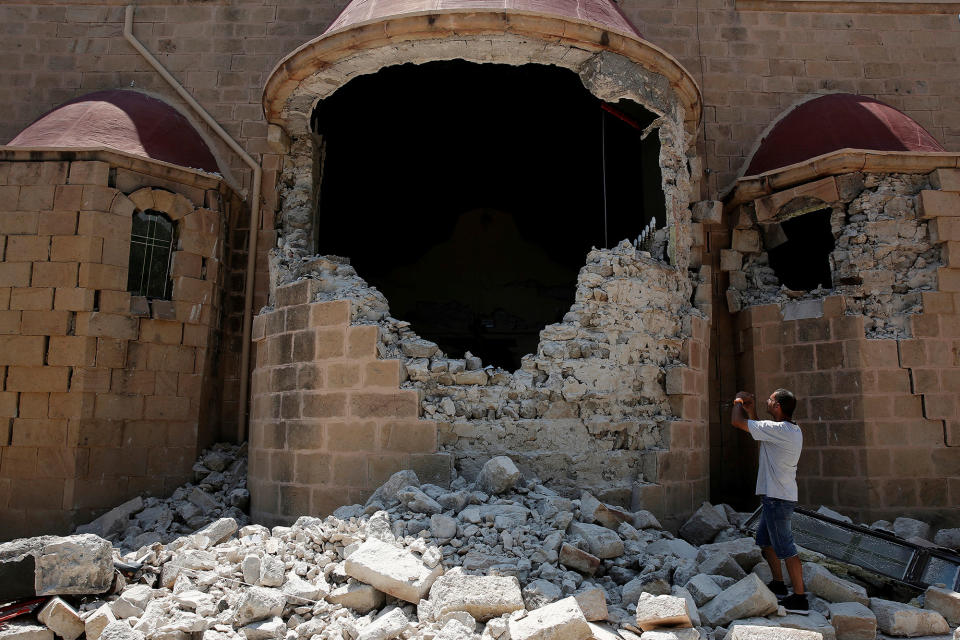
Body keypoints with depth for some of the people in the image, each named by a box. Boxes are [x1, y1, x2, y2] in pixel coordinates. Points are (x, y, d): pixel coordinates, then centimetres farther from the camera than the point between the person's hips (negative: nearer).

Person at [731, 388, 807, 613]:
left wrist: (739, 403, 2)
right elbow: (758, 429, 25)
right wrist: (750, 409, 19)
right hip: (775, 496, 10)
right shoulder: (793, 430, 9)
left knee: (785, 548, -2)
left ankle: (800, 598, 5)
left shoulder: (778, 429, -22)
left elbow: (737, 422, -17)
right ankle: (779, 585, 31)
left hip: (777, 498, -10)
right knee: (765, 540, 22)